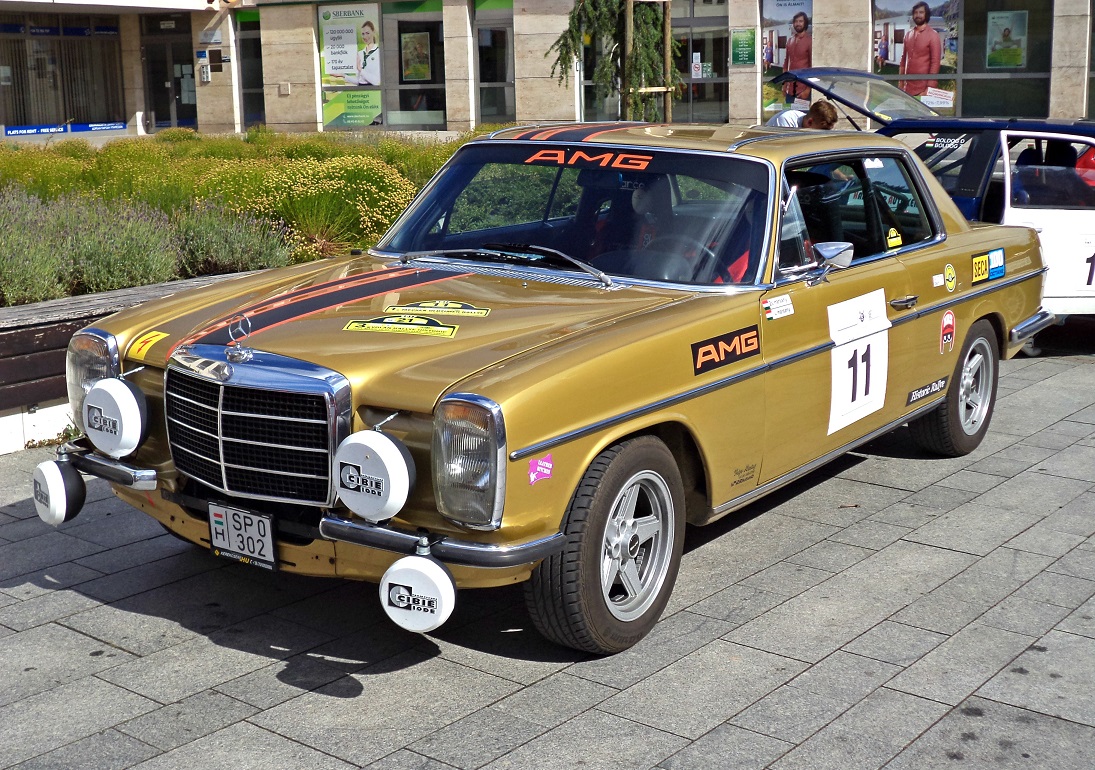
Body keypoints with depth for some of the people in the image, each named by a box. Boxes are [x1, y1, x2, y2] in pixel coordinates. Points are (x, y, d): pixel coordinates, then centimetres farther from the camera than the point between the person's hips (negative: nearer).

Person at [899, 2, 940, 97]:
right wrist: (901, 82, 10)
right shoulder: (908, 35, 14)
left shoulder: (933, 35, -3)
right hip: (908, 88, 5)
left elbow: (935, 63, -8)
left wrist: (929, 88, -15)